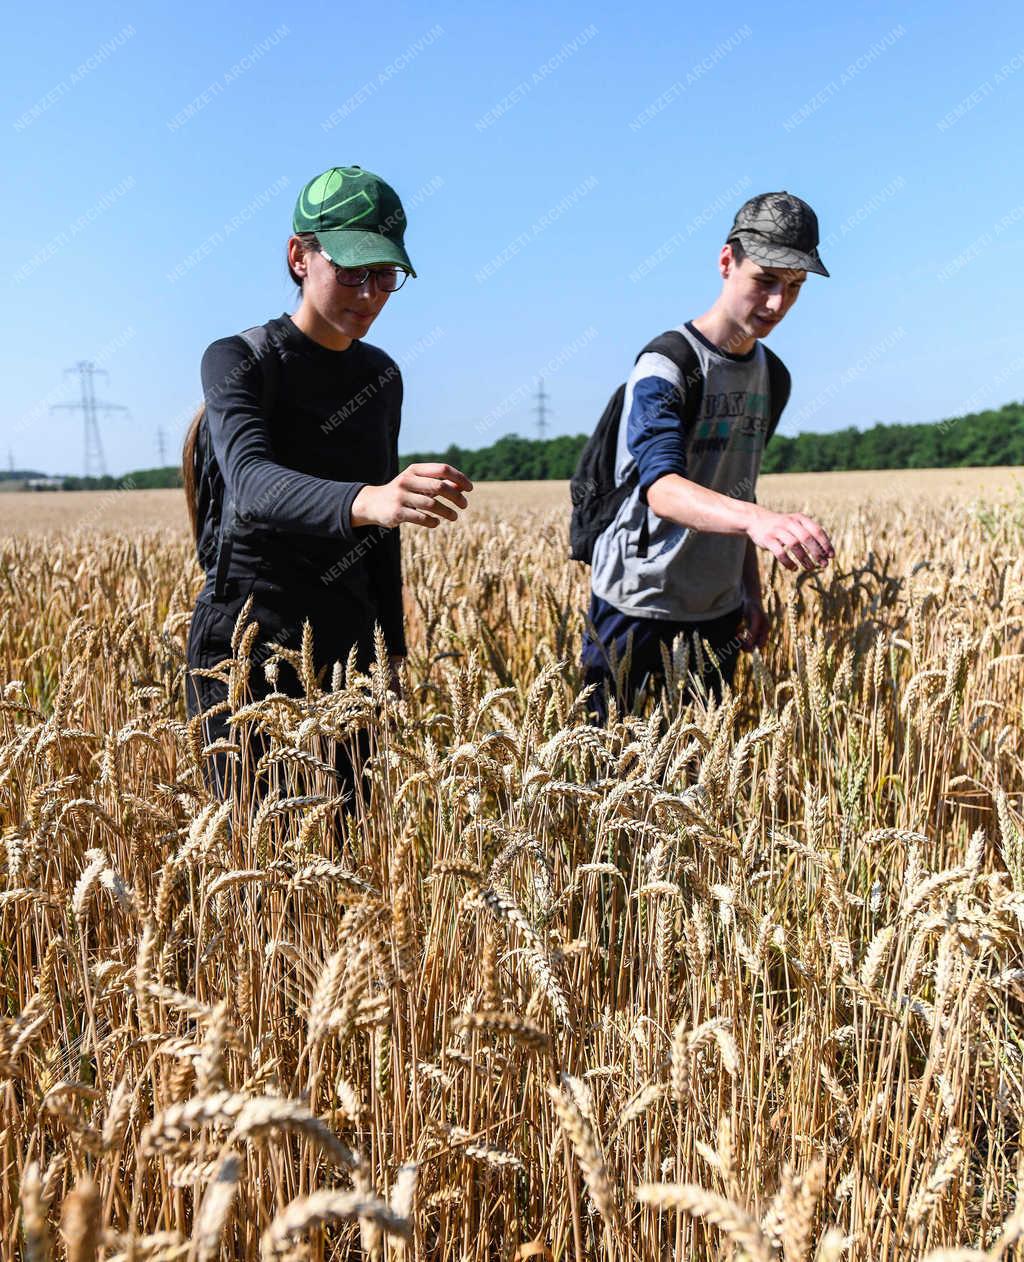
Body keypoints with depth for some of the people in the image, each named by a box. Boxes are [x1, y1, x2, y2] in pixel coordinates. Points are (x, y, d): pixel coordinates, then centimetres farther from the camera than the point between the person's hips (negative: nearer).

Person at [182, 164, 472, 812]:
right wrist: (367, 501, -46)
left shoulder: (382, 376, 12)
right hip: (249, 637, -5)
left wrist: (395, 648, 17)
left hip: (348, 642, 5)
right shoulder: (239, 361, -7)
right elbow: (252, 483, -27)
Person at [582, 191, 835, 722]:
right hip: (637, 611, -7)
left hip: (718, 616, 7)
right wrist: (756, 518, -50)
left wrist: (751, 589, 17)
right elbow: (661, 490, -33)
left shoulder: (772, 377, 9)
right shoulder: (666, 367, -16)